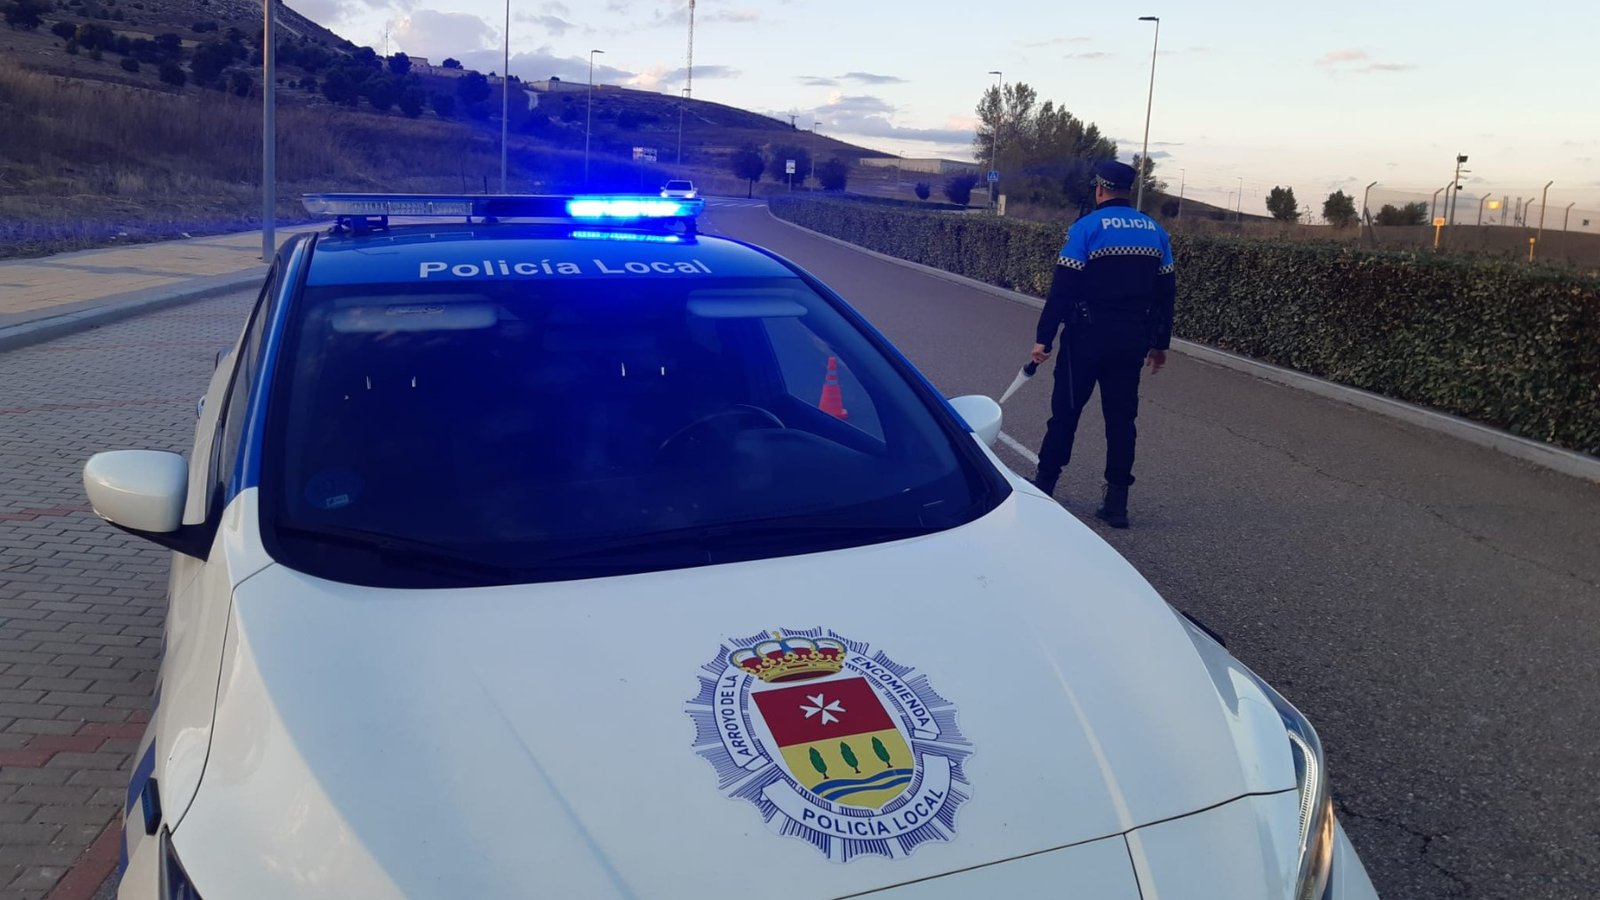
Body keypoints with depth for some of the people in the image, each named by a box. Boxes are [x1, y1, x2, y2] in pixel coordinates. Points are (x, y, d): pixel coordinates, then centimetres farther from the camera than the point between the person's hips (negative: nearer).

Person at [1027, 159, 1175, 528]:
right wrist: (1159, 343, 17)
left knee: (1065, 411, 8)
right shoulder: (1155, 232, 7)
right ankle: (1117, 502, 9)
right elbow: (1165, 294, 10)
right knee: (1121, 417, 8)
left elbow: (1062, 289, -13)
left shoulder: (1087, 227, -9)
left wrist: (1044, 338, -9)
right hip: (1132, 340, 4)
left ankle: (1044, 484, 19)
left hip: (1087, 336, -4)